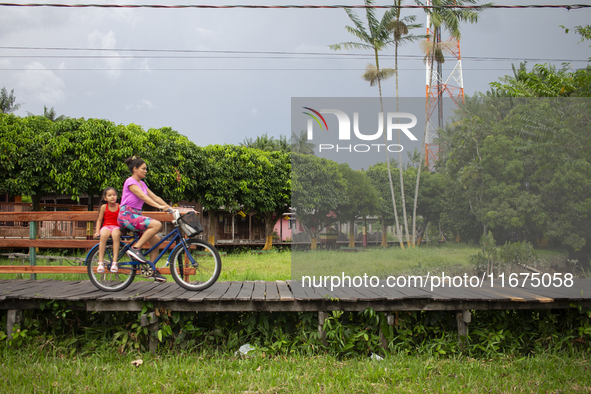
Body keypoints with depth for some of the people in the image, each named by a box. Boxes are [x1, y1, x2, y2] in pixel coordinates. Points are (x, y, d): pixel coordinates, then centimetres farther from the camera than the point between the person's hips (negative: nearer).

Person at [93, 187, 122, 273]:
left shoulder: (119, 207, 4)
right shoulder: (104, 207, 5)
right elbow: (99, 220, 11)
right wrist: (97, 231, 1)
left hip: (116, 227, 0)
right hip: (106, 226, 0)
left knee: (116, 234, -38)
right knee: (103, 235, -37)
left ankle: (114, 262, -37)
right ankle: (101, 262, -33)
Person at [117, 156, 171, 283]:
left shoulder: (141, 184, 18)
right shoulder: (130, 182, -9)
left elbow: (155, 197, 14)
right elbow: (143, 197, -22)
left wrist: (169, 208, 4)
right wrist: (159, 207, -32)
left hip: (136, 216, 9)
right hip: (127, 215, -9)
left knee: (156, 239, -2)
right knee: (157, 224, -26)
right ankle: (135, 249, -19)